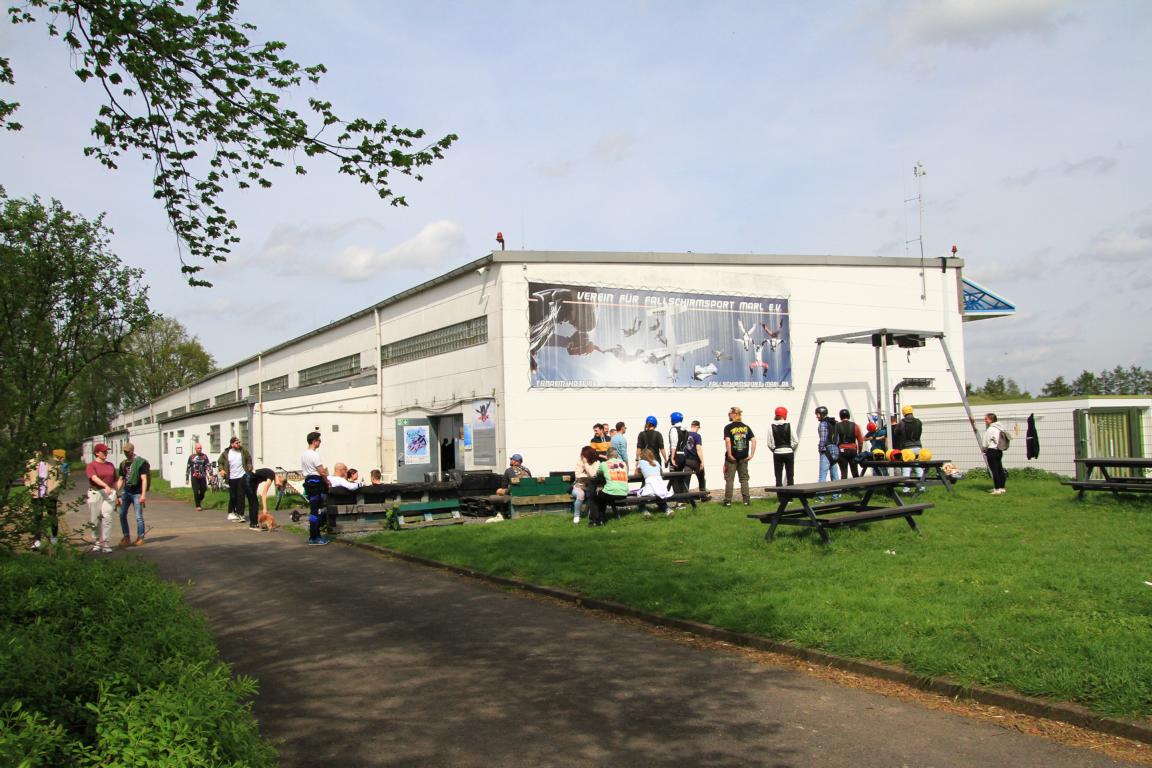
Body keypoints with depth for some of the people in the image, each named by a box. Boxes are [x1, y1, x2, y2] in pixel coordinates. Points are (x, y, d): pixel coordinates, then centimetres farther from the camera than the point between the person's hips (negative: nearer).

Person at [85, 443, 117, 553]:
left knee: (107, 517, -10)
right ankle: (96, 542, 19)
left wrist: (116, 496, 16)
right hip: (95, 493, -2)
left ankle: (105, 543, -10)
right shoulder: (91, 465, -2)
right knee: (95, 519, 5)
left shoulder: (110, 465, 14)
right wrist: (105, 486, -35)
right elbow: (94, 478, -20)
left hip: (109, 493, 2)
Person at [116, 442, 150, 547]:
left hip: (137, 492, -6)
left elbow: (144, 479, -9)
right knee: (122, 514, 3)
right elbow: (120, 479, 17)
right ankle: (126, 537, 14)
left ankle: (140, 538, 8)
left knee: (139, 516, -2)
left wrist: (143, 494, -15)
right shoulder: (123, 463, 13)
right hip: (126, 492, 6)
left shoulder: (141, 462, -5)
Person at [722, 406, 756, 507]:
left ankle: (728, 501, 5)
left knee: (729, 479, 5)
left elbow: (727, 440, -21)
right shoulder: (746, 427, 4)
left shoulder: (728, 427, -8)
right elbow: (753, 440, -3)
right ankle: (746, 500, 10)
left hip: (732, 458, -3)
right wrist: (751, 454, -2)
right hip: (744, 457, 3)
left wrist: (729, 455, -16)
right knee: (744, 479, 12)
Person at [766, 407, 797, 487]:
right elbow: (795, 442, -5)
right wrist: (791, 448, 11)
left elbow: (769, 444, -5)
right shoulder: (789, 426, -5)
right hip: (789, 452, 0)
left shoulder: (772, 427, -5)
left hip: (777, 453, 0)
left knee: (778, 476, 4)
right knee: (790, 476, 9)